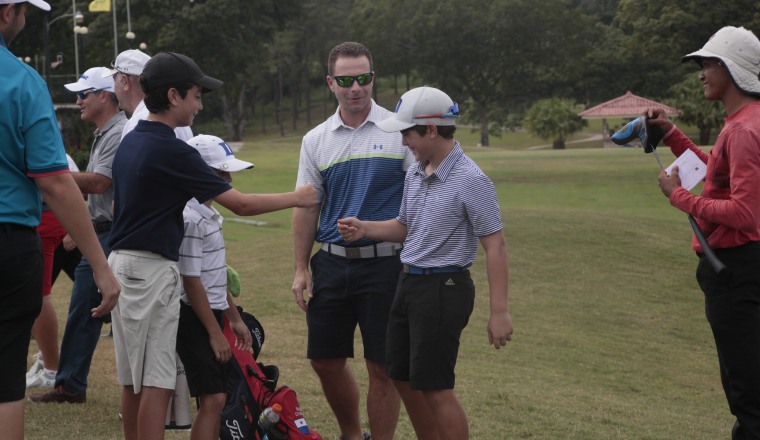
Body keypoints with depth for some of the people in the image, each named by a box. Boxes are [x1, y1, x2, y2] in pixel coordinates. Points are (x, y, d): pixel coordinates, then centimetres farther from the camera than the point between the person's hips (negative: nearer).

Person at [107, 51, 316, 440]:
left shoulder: (129, 142, 11)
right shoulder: (172, 151, -16)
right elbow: (241, 204, -13)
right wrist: (297, 198, -1)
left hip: (121, 261, 9)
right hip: (151, 268, -9)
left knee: (133, 379, 13)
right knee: (157, 381, -6)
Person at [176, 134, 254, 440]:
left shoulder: (210, 216, 13)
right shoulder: (190, 220, -17)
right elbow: (191, 281, -18)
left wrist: (235, 319, 21)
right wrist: (215, 332, -16)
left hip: (212, 315, 10)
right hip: (193, 319, -10)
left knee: (216, 398, 11)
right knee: (213, 399, -14)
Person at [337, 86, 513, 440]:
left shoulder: (471, 181, -18)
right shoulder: (414, 174, 8)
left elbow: (494, 246, -18)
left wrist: (499, 311, -21)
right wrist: (364, 228, 4)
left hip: (443, 288, -9)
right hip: (410, 282, 9)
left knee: (434, 388, -5)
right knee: (402, 378, 15)